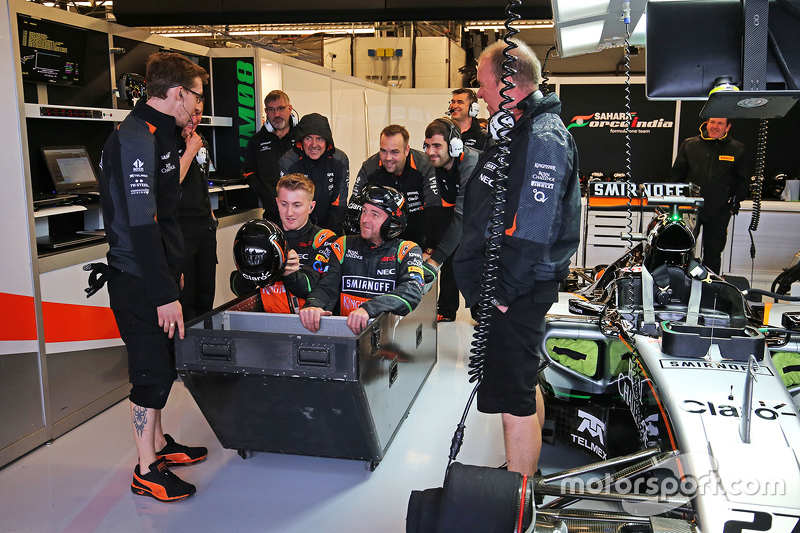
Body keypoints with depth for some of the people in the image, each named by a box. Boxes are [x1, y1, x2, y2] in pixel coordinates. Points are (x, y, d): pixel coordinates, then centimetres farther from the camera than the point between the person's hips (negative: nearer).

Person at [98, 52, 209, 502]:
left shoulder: (156, 134, 13)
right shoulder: (135, 138, -20)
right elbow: (141, 223, -26)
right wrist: (165, 295, -25)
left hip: (157, 274, 10)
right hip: (138, 281, -10)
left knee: (162, 364, 18)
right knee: (153, 371, -1)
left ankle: (158, 444, 34)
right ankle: (147, 471, 14)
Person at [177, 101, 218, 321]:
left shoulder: (200, 141, 15)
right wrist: (190, 150, -15)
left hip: (206, 226, 8)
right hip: (180, 227, -8)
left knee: (206, 294, 14)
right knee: (184, 296, -3)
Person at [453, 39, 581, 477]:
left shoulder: (543, 140, -19)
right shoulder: (516, 132, 14)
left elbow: (533, 231, -25)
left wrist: (504, 292, -19)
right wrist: (482, 282, 19)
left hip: (516, 292, -11)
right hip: (502, 285, 11)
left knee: (512, 396, -1)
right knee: (523, 383, 22)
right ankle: (525, 477, 40)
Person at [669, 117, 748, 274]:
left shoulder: (737, 150, 5)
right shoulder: (689, 145, 4)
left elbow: (742, 181, 11)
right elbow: (676, 174, 9)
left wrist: (734, 204, 4)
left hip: (719, 213, 0)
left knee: (713, 252, 9)